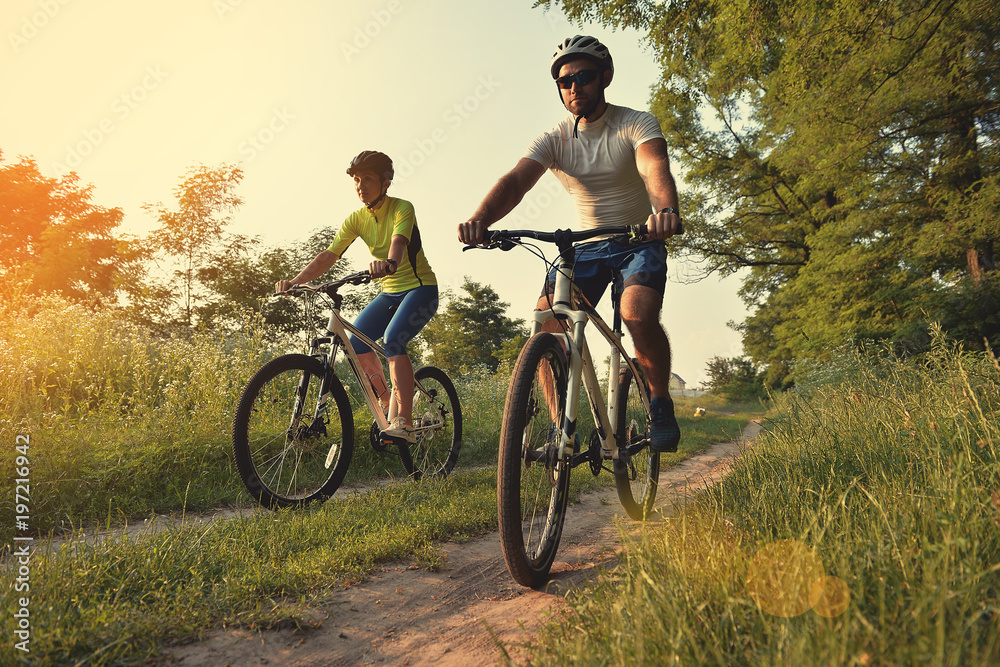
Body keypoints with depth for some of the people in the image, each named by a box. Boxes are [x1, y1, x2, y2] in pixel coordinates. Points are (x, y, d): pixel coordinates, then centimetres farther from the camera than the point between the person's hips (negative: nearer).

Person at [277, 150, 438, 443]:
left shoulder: (402, 208, -15)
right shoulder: (356, 219, 0)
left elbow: (398, 241, -36)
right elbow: (328, 256, -9)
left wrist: (389, 263, -59)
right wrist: (295, 281, -23)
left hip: (421, 289, -6)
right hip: (390, 292, 6)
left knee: (392, 340, -28)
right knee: (356, 342, -12)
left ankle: (404, 421, -27)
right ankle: (387, 403, 8)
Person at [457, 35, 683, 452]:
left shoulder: (636, 124, -9)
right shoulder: (554, 140, -3)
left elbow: (655, 168, -31)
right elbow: (516, 180, -21)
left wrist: (666, 209, -55)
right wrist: (480, 219, -43)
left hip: (640, 241, -2)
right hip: (586, 246, 3)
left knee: (638, 314, -31)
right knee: (548, 319, -20)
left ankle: (660, 403, -3)